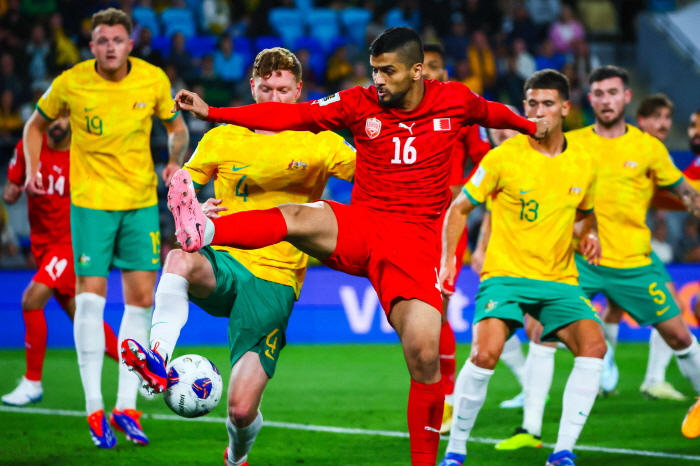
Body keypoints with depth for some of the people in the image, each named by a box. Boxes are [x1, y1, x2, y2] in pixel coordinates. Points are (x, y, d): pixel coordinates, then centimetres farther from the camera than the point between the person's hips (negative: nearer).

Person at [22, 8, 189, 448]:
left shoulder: (154, 80, -4)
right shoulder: (71, 83, -8)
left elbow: (176, 126, 13)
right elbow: (37, 124, 9)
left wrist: (175, 161, -5)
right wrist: (33, 169, -5)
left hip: (141, 200, 2)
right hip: (91, 200, -2)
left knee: (141, 297, 1)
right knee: (90, 295, -9)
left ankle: (126, 408, 10)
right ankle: (95, 409, -1)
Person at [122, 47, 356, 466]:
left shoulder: (319, 144, 4)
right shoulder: (222, 139, 10)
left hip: (274, 279, -2)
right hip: (224, 263, 2)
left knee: (242, 410, -9)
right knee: (181, 258, -38)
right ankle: (158, 362, -44)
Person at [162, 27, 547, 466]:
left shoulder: (455, 100, 3)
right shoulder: (360, 104, 1)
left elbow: (490, 112, 25)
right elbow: (291, 116, -4)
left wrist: (531, 127, 44)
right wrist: (210, 111, -13)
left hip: (415, 240, 0)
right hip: (361, 225, 0)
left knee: (424, 355, -15)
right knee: (296, 217, -33)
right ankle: (203, 232, -61)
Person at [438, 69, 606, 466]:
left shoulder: (585, 163, 5)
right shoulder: (504, 157, -6)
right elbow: (460, 208, 3)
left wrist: (590, 235, 1)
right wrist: (448, 258, -8)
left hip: (559, 280, 3)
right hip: (505, 274, -3)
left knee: (594, 345, -22)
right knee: (486, 354, -25)